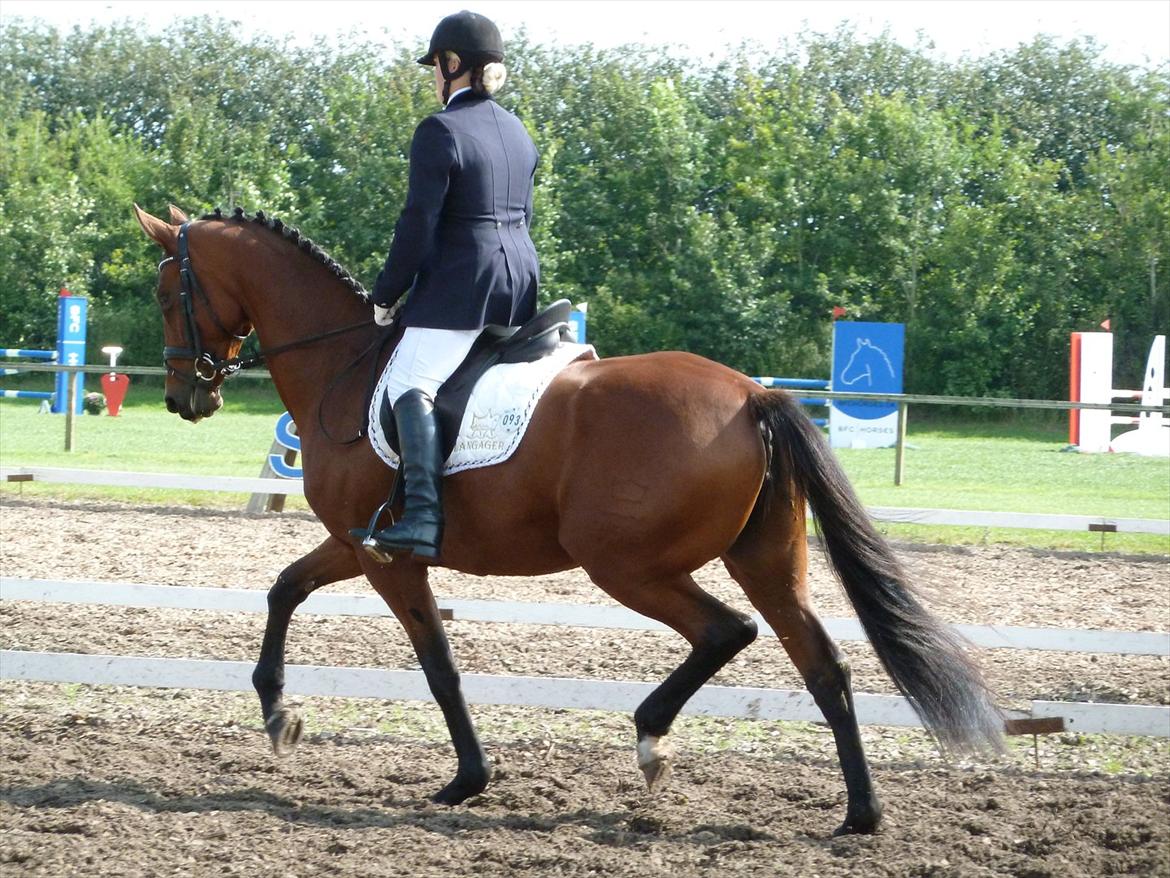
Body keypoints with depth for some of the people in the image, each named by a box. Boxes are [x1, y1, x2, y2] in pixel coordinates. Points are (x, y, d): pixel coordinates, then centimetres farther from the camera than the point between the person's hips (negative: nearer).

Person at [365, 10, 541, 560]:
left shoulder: (440, 132, -10)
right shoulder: (517, 132, 16)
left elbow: (419, 225, -12)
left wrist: (385, 295, -3)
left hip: (460, 285, -9)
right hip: (521, 274, 9)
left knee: (411, 384, -15)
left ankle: (424, 519, -29)